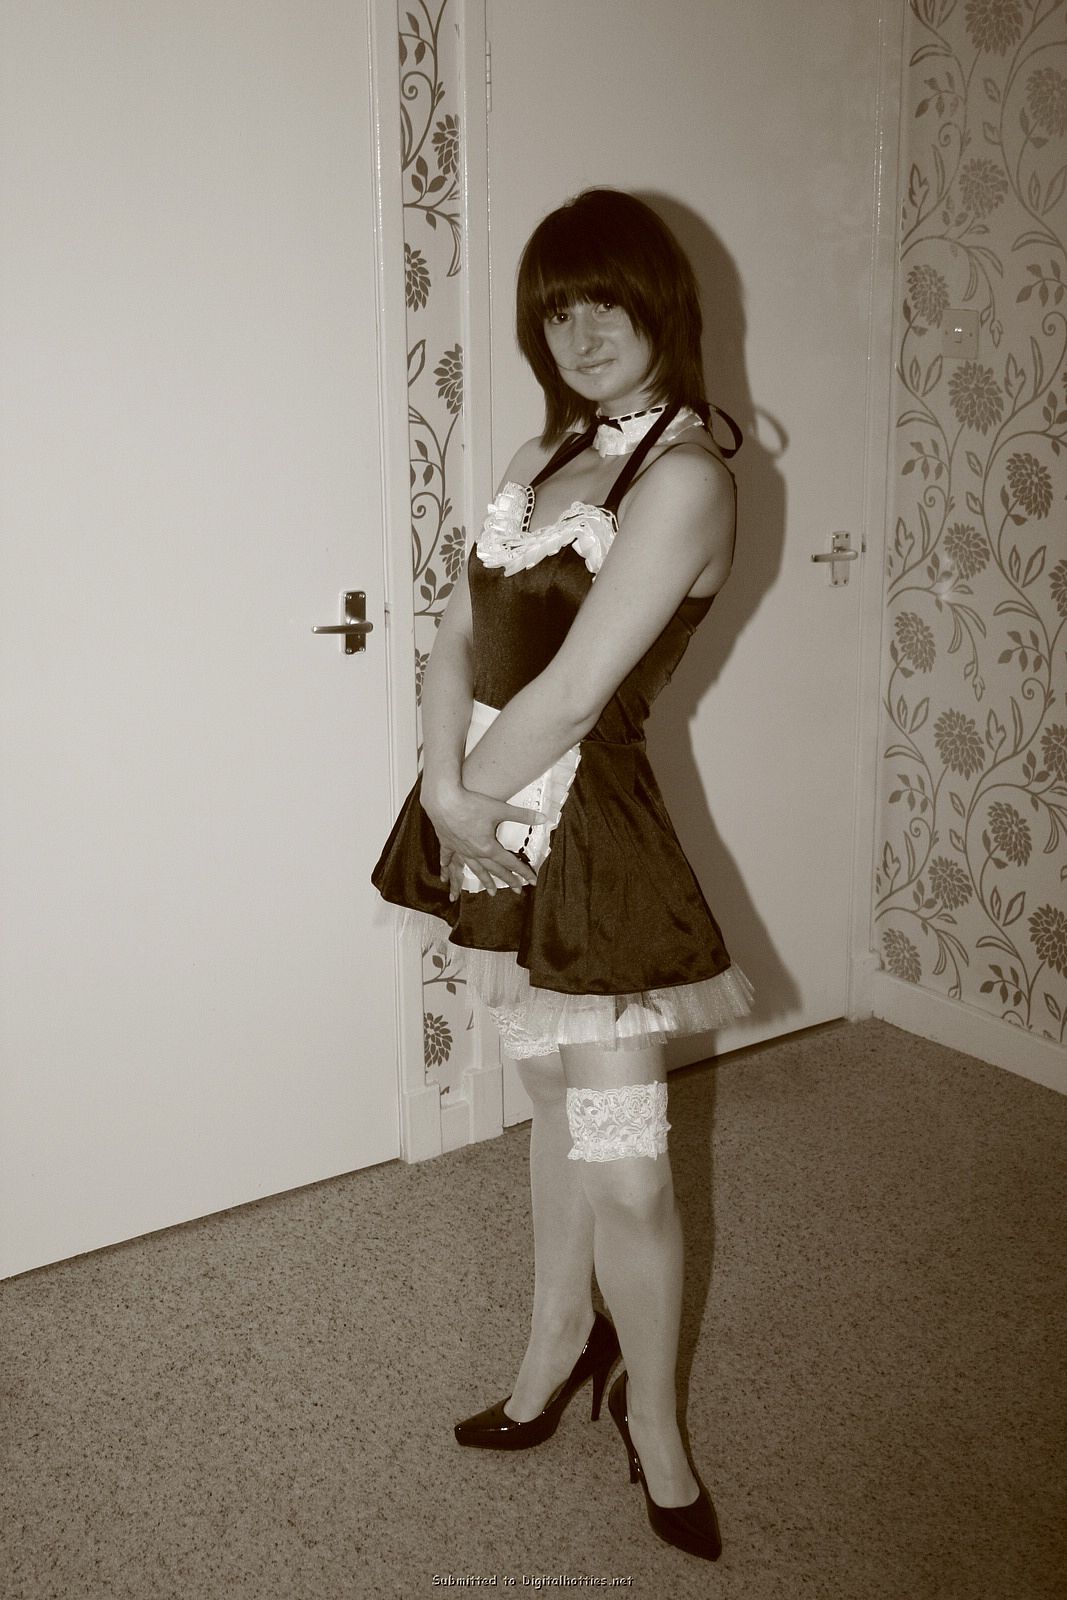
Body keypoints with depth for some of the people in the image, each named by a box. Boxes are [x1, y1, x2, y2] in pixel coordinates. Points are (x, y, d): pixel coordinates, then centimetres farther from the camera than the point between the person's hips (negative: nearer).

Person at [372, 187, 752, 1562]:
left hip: (586, 833, -7)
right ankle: (560, 1342, 41)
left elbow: (573, 691, -20)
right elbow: (459, 631, 4)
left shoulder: (684, 475, -14)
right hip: (492, 823, 7)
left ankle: (651, 1414, 25)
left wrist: (475, 792, -8)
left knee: (624, 1168, 0)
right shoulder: (545, 454, 11)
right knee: (557, 1100, 21)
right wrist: (446, 784, -11)